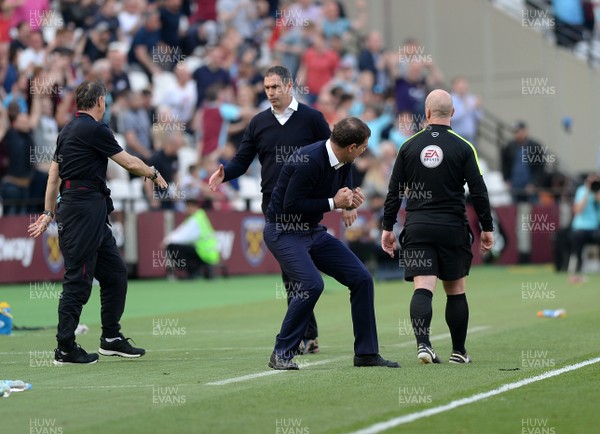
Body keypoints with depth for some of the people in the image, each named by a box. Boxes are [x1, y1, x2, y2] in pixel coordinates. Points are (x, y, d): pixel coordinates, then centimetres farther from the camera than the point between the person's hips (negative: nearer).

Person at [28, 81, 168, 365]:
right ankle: (65, 348, -5)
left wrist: (49, 214, 20)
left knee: (115, 272, 13)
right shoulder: (94, 129, -10)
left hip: (92, 214, 10)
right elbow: (129, 163, -4)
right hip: (83, 210, -10)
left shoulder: (68, 130, 17)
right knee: (78, 278, -7)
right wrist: (154, 175, 14)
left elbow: (53, 175, 18)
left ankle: (111, 338, 20)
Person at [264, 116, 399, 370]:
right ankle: (281, 355, -12)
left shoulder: (343, 163, 1)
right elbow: (291, 206, -27)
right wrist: (334, 202, -23)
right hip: (283, 232, -9)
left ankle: (366, 353, 9)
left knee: (361, 278, 0)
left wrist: (350, 200, -8)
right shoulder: (309, 161, -26)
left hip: (313, 232, 9)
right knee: (311, 284, -27)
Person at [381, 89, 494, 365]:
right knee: (455, 291, 10)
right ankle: (459, 352, 16)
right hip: (452, 228, -1)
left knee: (423, 288, -5)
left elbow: (394, 192, 5)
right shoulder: (463, 148, -2)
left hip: (417, 228, 1)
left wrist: (387, 228, 12)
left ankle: (423, 343, -25)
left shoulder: (409, 147, 3)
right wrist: (487, 228, 6)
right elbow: (478, 192, -3)